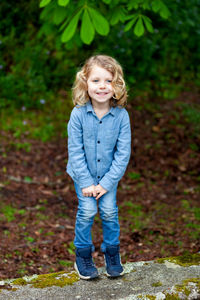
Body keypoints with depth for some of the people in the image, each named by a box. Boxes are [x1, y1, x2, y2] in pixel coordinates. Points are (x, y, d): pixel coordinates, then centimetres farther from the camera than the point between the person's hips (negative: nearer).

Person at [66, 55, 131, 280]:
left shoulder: (121, 115, -18)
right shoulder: (78, 114, -21)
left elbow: (123, 153, -13)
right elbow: (75, 151, -15)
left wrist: (106, 182, -14)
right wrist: (86, 182, -15)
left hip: (109, 173, 1)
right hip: (83, 173, -1)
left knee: (109, 211, -3)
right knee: (87, 211, -8)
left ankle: (112, 252, 20)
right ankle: (83, 254, 12)